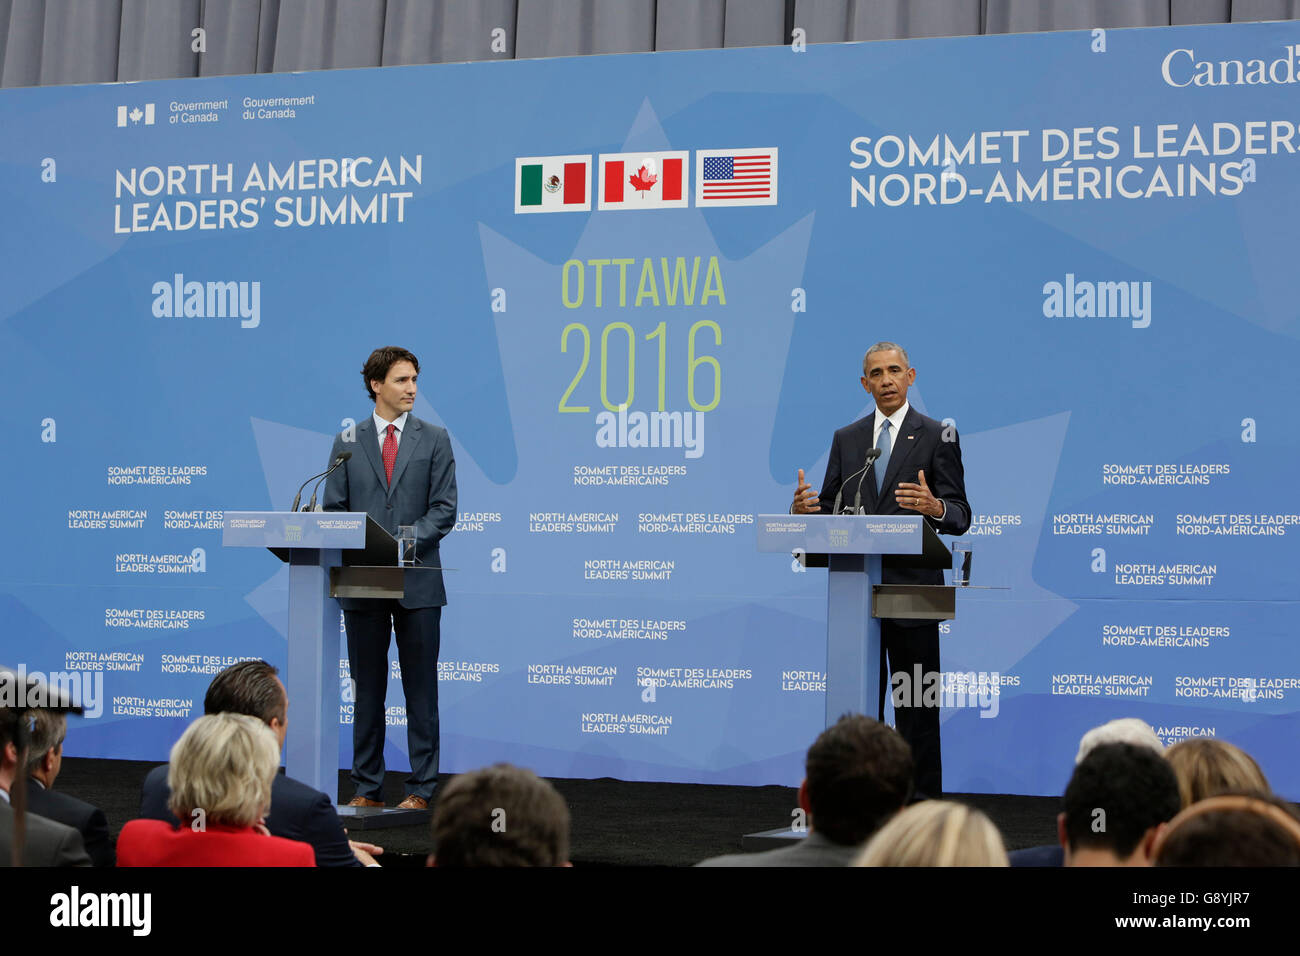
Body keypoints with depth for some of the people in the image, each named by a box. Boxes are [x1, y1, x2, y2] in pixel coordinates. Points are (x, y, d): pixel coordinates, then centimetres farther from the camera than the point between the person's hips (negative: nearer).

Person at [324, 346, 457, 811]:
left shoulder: (434, 439, 4)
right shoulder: (347, 441, 9)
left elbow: (444, 509, -2)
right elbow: (333, 510, 7)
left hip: (417, 581, -1)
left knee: (420, 688, 2)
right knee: (367, 687, 8)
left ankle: (421, 789, 8)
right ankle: (367, 787, 15)